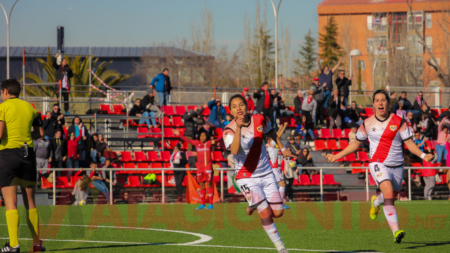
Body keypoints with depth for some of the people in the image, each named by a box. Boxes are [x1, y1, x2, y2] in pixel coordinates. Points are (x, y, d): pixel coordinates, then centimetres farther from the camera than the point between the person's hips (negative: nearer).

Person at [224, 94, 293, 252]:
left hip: (266, 173, 4)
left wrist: (282, 148, 24)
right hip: (247, 177, -4)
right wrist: (238, 128, -47)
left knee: (278, 212, 1)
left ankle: (253, 205, 33)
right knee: (266, 213, -15)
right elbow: (234, 151, -38)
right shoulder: (229, 131, -18)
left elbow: (270, 132, 19)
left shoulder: (260, 120, -5)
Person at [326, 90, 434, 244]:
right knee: (389, 193, -25)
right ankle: (396, 231, -34)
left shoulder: (398, 121, 0)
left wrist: (422, 155, -16)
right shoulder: (367, 123, 4)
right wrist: (336, 156, 16)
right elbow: (356, 143, 17)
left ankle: (376, 202, 53)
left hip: (396, 166, 2)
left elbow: (409, 143, 1)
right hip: (378, 164, -2)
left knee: (389, 199, 13)